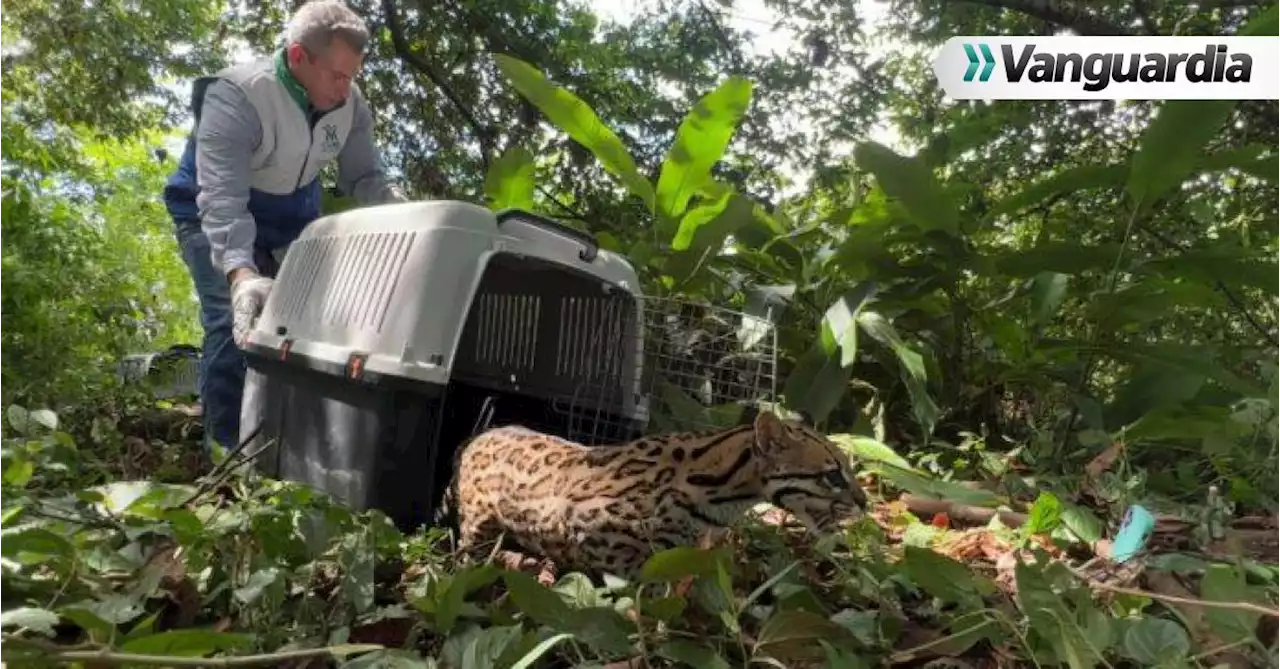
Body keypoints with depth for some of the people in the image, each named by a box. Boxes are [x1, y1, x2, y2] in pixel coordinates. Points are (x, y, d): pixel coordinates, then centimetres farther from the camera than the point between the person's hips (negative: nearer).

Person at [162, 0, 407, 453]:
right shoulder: (235, 96, -33)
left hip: (291, 217, 6)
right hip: (214, 218, -5)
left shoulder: (351, 105, -15)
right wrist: (241, 274, -59)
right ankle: (224, 454, -10)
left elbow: (366, 178, -10)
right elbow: (222, 198, -43)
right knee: (235, 324, -22)